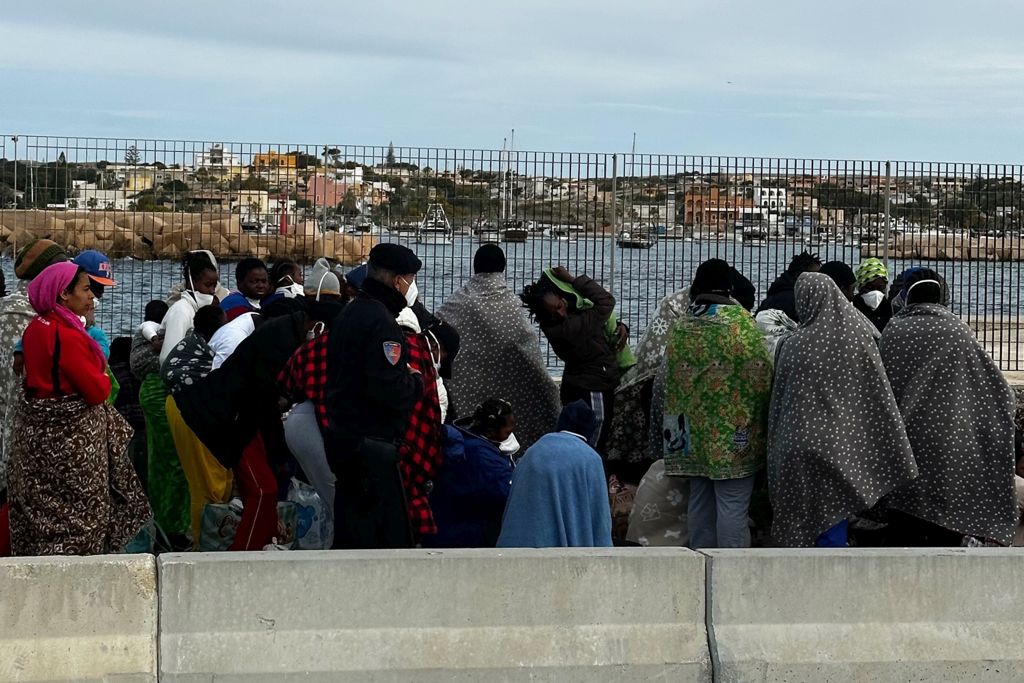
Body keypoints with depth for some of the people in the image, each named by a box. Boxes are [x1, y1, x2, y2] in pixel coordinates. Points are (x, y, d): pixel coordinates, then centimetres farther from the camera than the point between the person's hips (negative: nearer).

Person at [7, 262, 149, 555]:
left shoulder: (36, 327, 5)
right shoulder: (67, 335, -23)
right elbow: (96, 391, -22)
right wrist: (104, 378, 0)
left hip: (39, 429, 9)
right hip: (70, 437, -9)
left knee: (43, 507, 17)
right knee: (77, 509, 2)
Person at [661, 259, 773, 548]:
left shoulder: (681, 325, 6)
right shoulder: (740, 322, -9)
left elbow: (668, 377, 14)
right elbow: (761, 375, -9)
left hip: (693, 432, 5)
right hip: (734, 433, -5)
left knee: (700, 503, 12)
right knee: (732, 505, -3)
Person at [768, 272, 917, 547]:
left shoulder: (795, 345, -10)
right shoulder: (862, 332, -3)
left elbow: (779, 403, -1)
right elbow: (881, 394, 2)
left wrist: (776, 450, 9)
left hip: (804, 442, -3)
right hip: (846, 442, 3)